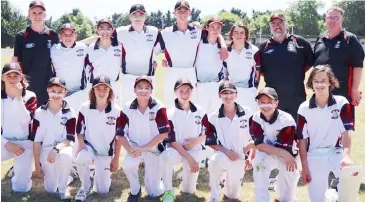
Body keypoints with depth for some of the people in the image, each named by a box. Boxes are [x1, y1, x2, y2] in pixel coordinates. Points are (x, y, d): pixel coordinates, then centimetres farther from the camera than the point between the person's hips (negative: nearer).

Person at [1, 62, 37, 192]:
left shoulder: (29, 96, -3)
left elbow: (26, 120, -20)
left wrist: (18, 97, -23)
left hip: (24, 143, -1)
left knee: (21, 188, -9)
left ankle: (23, 168, 23)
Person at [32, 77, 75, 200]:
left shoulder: (69, 113, -8)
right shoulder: (39, 112, -5)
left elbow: (69, 139, -11)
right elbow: (36, 140, -4)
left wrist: (56, 149, -30)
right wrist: (37, 164, -6)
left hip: (63, 147, -1)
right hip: (46, 150, 1)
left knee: (66, 155, -39)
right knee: (51, 189, -4)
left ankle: (63, 190, -17)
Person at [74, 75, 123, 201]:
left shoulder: (117, 111, -12)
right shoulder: (85, 108, -9)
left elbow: (119, 137, -5)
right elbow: (79, 130, 1)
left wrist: (116, 159, -4)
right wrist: (81, 143, -20)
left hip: (106, 153, 0)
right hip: (89, 146, 0)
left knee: (103, 191, 1)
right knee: (81, 158, -38)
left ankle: (101, 174, 38)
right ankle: (85, 188, -7)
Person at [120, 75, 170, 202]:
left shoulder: (159, 108, -15)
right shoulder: (127, 108, -9)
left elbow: (164, 133, -16)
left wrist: (144, 148, -19)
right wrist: (129, 149, -20)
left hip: (154, 149, -1)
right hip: (135, 147, 1)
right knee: (127, 165, -34)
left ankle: (156, 181, 39)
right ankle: (135, 190, -1)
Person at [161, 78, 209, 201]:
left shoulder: (200, 112, 0)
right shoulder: (170, 113, -10)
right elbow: (171, 141, -13)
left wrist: (196, 141, -15)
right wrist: (189, 158, -19)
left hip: (194, 151, 3)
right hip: (176, 150, -2)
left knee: (189, 190, 1)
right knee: (167, 156, -39)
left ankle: (185, 175, 38)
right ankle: (169, 191, -18)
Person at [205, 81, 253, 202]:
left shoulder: (247, 113, -7)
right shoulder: (214, 117, -9)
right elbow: (210, 142, -5)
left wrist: (250, 157, -9)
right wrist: (226, 151, -18)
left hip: (240, 158, 2)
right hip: (223, 155, -2)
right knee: (215, 160, -38)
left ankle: (228, 192, 49)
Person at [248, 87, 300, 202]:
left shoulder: (287, 121, -25)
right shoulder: (255, 119, -15)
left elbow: (286, 150, -27)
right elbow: (259, 144, -22)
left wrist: (252, 145, -22)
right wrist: (282, 153, -37)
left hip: (290, 159, -1)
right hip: (269, 155, 1)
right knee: (258, 159, -34)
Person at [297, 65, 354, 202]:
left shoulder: (342, 103, -5)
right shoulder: (304, 108, -4)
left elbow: (347, 131, -12)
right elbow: (302, 139, 0)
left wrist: (346, 155, -29)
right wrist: (304, 167, -3)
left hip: (337, 153, 0)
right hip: (315, 156, 1)